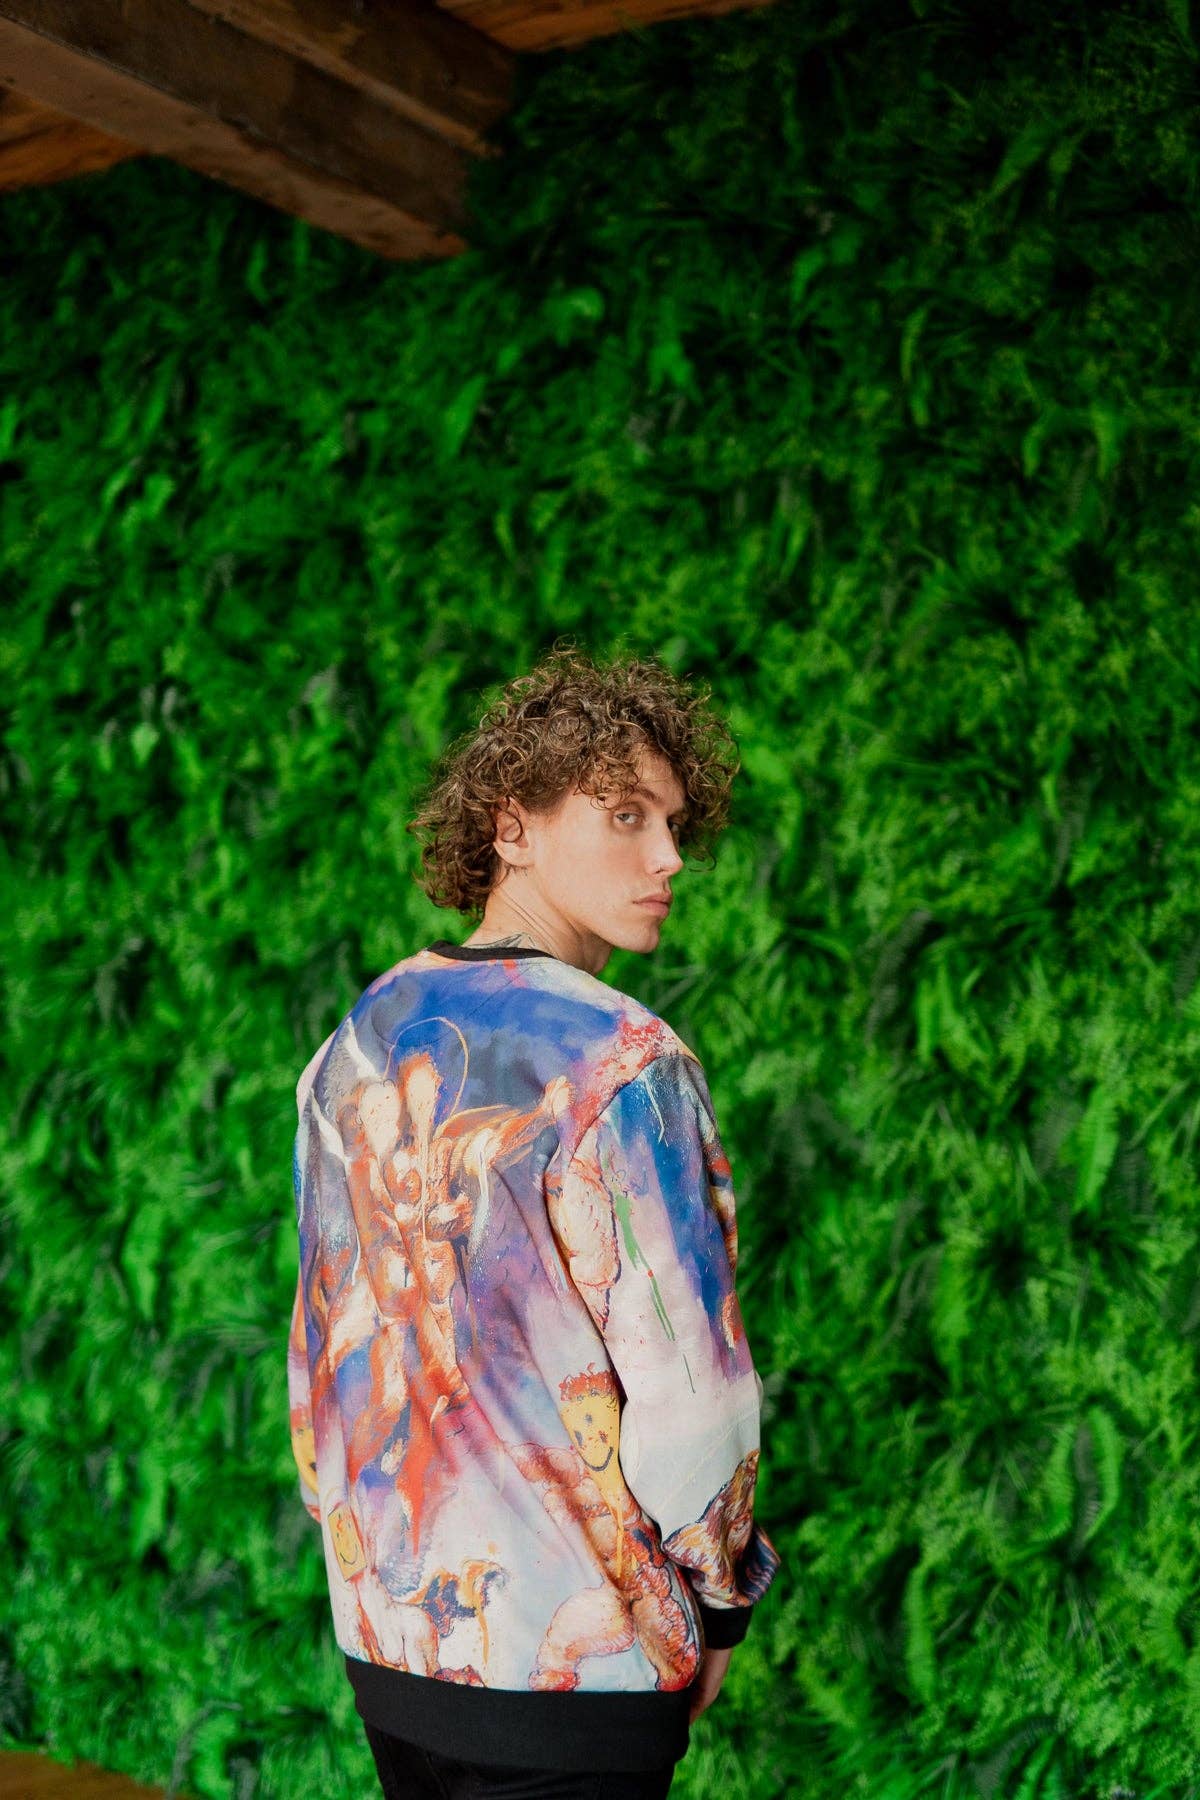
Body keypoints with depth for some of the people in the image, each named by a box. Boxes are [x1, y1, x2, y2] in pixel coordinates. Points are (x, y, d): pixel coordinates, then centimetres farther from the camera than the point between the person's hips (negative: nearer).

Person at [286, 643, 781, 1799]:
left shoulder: (356, 1046, 4)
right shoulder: (622, 1064, -18)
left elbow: (322, 1343, 10)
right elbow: (688, 1389, -19)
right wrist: (718, 1607, -3)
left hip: (383, 1641, 7)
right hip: (573, 1661, -7)